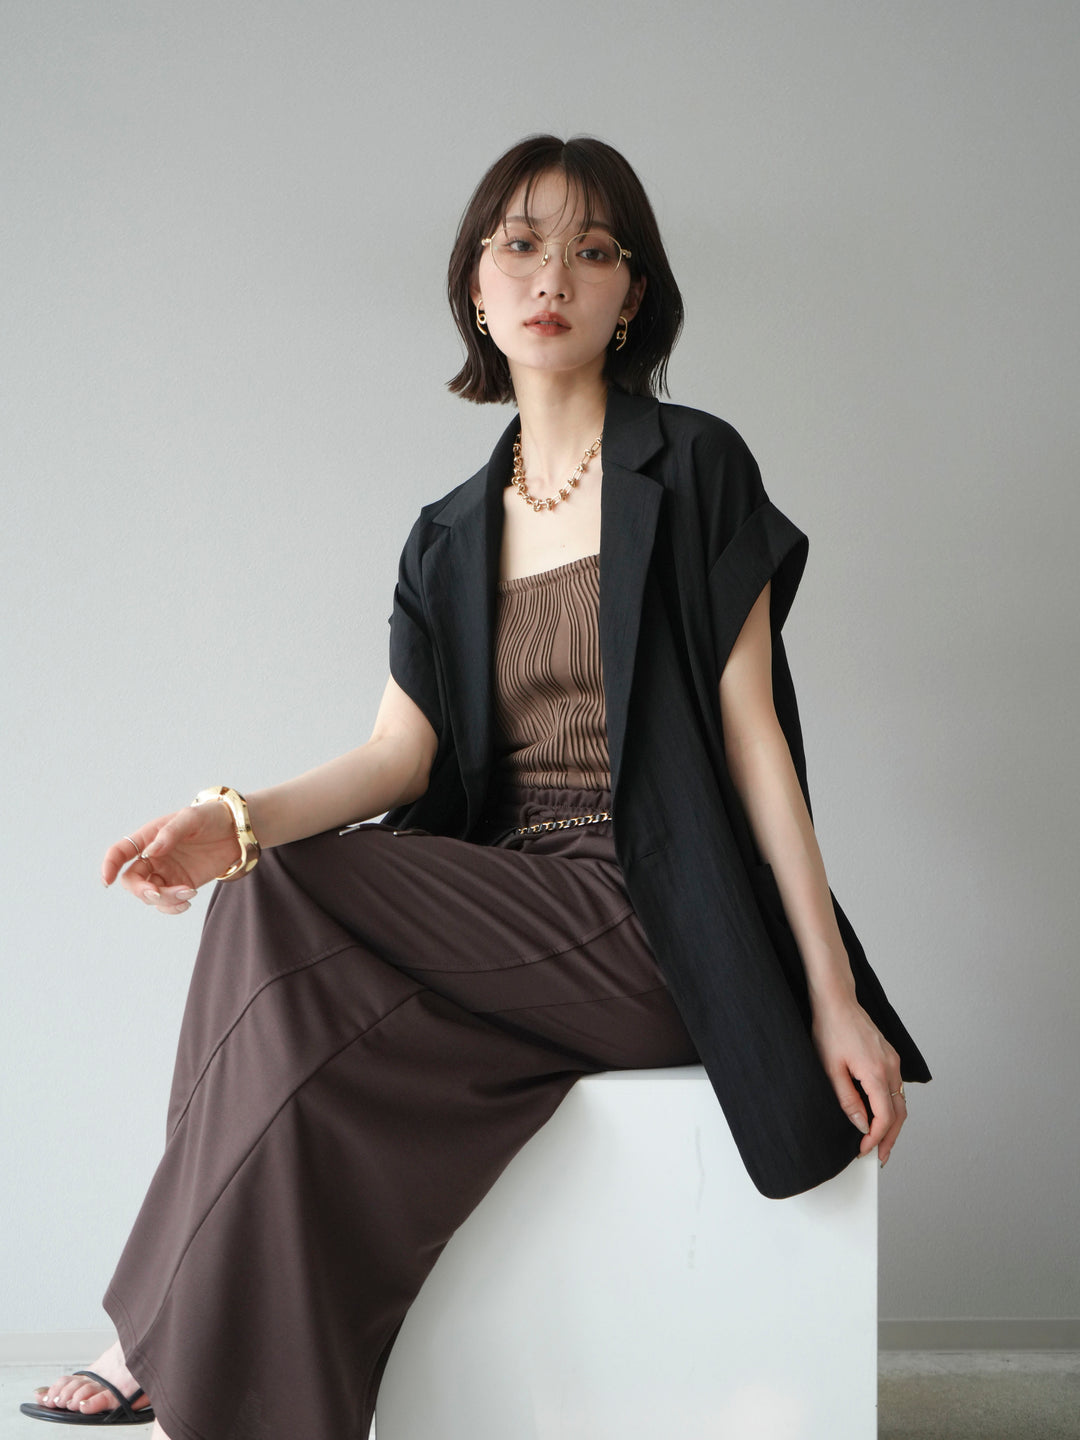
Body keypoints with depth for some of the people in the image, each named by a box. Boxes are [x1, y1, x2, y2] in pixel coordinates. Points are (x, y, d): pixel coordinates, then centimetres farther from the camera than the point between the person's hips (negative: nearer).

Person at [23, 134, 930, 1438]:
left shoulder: (692, 471, 2)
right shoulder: (451, 536, 16)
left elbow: (752, 734, -4)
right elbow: (403, 752, 2)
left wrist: (834, 992, -9)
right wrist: (242, 820, -20)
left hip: (654, 926, -5)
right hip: (514, 916, 5)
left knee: (282, 910, -23)